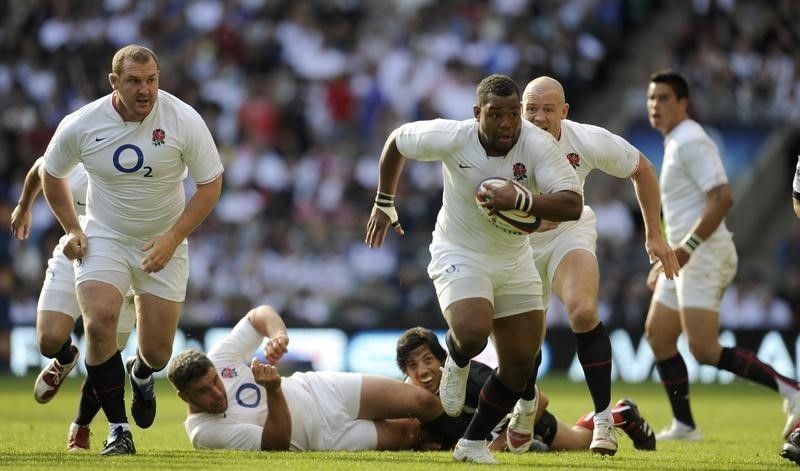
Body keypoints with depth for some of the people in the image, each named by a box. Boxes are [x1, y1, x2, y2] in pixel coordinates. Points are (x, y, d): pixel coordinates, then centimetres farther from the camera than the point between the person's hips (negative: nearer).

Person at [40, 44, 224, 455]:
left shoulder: (184, 121, -16)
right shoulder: (81, 126, -12)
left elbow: (210, 184, -8)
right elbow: (51, 174, 8)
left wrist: (171, 239, -16)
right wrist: (72, 229, 1)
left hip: (163, 244, 0)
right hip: (103, 239, 0)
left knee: (157, 353, 1)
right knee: (99, 321, -25)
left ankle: (141, 375, 42)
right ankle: (118, 429, -11)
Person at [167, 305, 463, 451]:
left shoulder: (217, 360, -13)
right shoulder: (205, 432, -26)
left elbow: (259, 315, -3)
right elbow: (277, 443, -28)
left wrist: (277, 335, -26)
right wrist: (274, 392, -42)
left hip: (322, 389, 4)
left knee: (422, 402, -5)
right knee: (407, 434, -11)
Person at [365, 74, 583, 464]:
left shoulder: (538, 145, -20)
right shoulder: (450, 138, -20)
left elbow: (572, 205, -29)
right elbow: (396, 141, 0)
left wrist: (521, 200, -43)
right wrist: (384, 205, 7)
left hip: (515, 261, 3)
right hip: (459, 255, -3)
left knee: (521, 363, 2)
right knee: (472, 332, -29)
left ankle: (474, 442, 21)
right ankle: (456, 365, 9)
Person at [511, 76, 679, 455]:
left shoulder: (590, 142, -20)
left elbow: (641, 170, -3)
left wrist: (654, 235, 1)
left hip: (570, 233, -1)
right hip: (516, 242, 1)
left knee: (583, 312, -28)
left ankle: (603, 418, -18)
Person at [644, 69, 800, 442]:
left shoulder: (690, 142, -13)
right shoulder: (675, 144, 19)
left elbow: (722, 199, -23)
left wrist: (685, 249, -23)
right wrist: (665, 261, 26)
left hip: (704, 256, -10)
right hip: (686, 257, 10)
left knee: (704, 349, -16)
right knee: (657, 334, 10)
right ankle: (684, 426, 14)